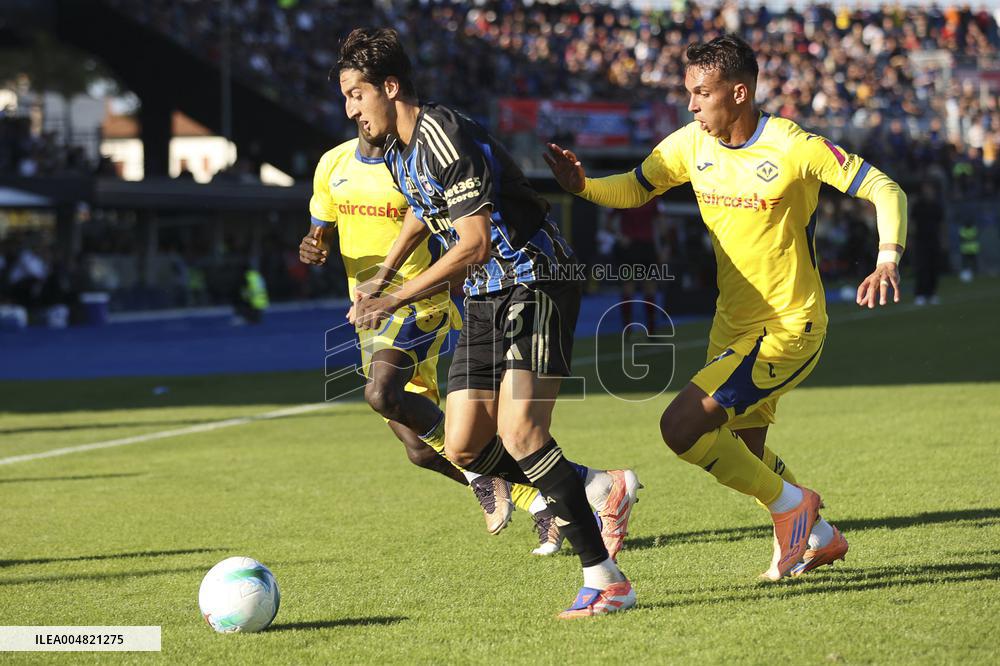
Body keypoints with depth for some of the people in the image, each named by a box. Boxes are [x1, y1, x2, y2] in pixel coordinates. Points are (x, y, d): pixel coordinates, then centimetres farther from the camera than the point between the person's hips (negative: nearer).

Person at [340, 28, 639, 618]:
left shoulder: (444, 137, -20)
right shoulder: (399, 150, 10)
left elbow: (474, 244, -25)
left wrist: (396, 300, -22)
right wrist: (382, 276, 35)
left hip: (537, 283, -9)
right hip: (485, 298, 9)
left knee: (519, 435, -22)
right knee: (464, 449, 1)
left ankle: (606, 580, -16)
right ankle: (604, 490, 17)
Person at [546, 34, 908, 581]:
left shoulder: (793, 147, -19)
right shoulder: (691, 144, -2)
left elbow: (885, 190, -15)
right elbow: (634, 189, 11)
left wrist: (887, 262, -31)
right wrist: (582, 186, -10)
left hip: (787, 330, -8)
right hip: (732, 326, 8)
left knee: (681, 426, -19)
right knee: (742, 452, 21)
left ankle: (789, 504, -1)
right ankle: (818, 538, 43)